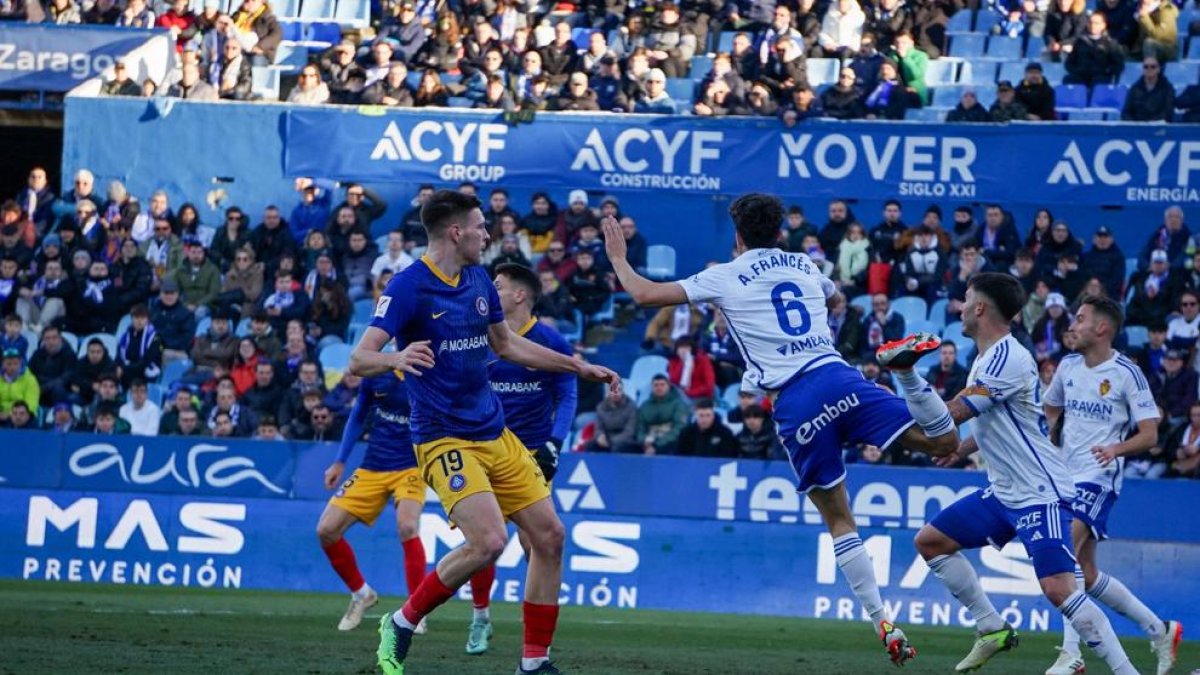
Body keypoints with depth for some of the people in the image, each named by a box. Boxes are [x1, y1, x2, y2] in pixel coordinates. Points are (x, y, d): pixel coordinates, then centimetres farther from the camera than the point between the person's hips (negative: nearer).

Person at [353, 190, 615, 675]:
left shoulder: (479, 280, 9)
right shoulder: (408, 286, -14)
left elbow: (507, 345, 25)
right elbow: (358, 361, -20)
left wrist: (580, 368, 24)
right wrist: (397, 358, -42)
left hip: (495, 434, 8)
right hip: (444, 438, -8)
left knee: (549, 535, 2)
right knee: (488, 541, -24)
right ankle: (402, 624, -3)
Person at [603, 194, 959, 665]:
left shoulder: (724, 278, 9)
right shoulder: (806, 267, 22)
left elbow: (645, 294, 11)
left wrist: (618, 258, 30)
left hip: (795, 404, -2)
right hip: (837, 376, 2)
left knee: (838, 519, 7)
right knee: (943, 443, -1)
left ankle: (884, 624, -1)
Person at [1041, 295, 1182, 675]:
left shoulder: (1127, 374, -9)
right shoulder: (1068, 367, 9)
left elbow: (1149, 434, -10)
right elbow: (1050, 412, 25)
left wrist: (1116, 448, -27)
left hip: (1100, 476, -7)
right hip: (1066, 474, 8)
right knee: (1087, 577, 8)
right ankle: (1159, 630, 23)